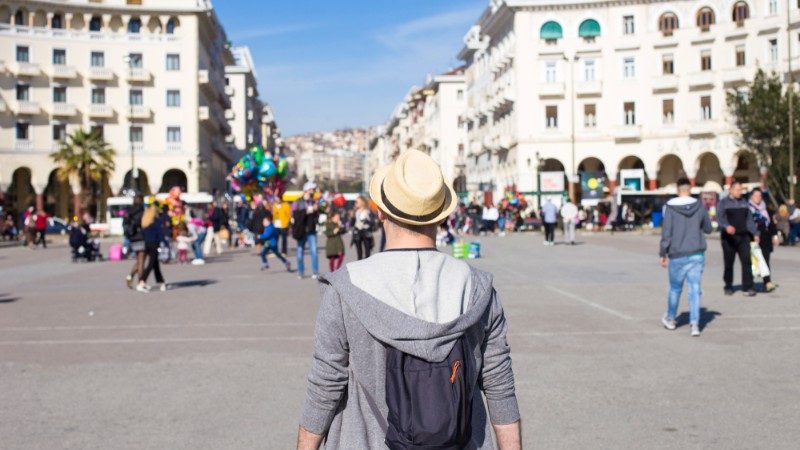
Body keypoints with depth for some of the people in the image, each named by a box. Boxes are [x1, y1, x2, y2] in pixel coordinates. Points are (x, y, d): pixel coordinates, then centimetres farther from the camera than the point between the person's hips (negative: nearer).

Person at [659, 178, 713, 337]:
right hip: (697, 254, 1)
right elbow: (708, 229, 11)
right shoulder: (699, 206, -1)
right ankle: (695, 324, -6)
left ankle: (670, 319, 31)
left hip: (677, 255, -1)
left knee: (675, 288, 14)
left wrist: (663, 253, -1)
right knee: (695, 289, 2)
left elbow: (666, 233, -9)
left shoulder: (670, 207, -8)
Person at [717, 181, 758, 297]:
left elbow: (749, 219, 17)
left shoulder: (744, 202, 15)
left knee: (746, 261, -8)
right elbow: (720, 217, -15)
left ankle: (747, 287, -8)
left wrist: (755, 233, 11)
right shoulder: (723, 203, 1)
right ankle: (728, 287, 17)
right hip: (728, 237, -3)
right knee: (729, 263, 4)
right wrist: (726, 226, -34)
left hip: (743, 236, 3)